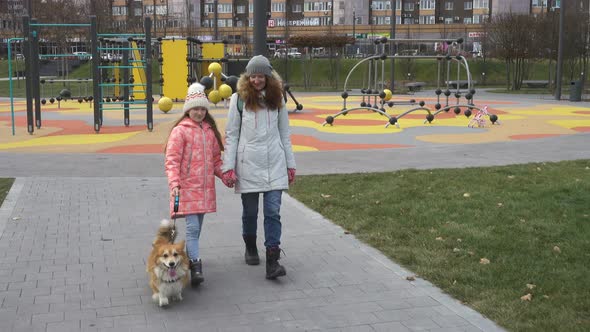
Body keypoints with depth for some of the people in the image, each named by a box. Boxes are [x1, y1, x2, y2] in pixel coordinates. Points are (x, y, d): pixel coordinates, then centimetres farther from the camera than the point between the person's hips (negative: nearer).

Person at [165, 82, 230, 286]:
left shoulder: (210, 130, 14)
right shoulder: (180, 131, -5)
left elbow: (216, 159, 21)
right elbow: (172, 161, -10)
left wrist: (225, 175, 6)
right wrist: (174, 184, -21)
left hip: (205, 188, 6)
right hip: (187, 187, -6)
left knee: (197, 227, 13)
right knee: (193, 227, -11)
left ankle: (189, 258, 26)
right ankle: (195, 266, -12)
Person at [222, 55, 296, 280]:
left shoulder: (276, 98, 7)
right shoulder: (239, 99, 0)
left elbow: (285, 133, 12)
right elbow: (231, 135, 0)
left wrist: (290, 164, 10)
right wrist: (228, 167, -5)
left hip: (274, 164, 1)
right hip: (248, 164, -1)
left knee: (273, 212, -6)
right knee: (250, 211, 11)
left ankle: (272, 261, -6)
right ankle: (250, 248, 34)